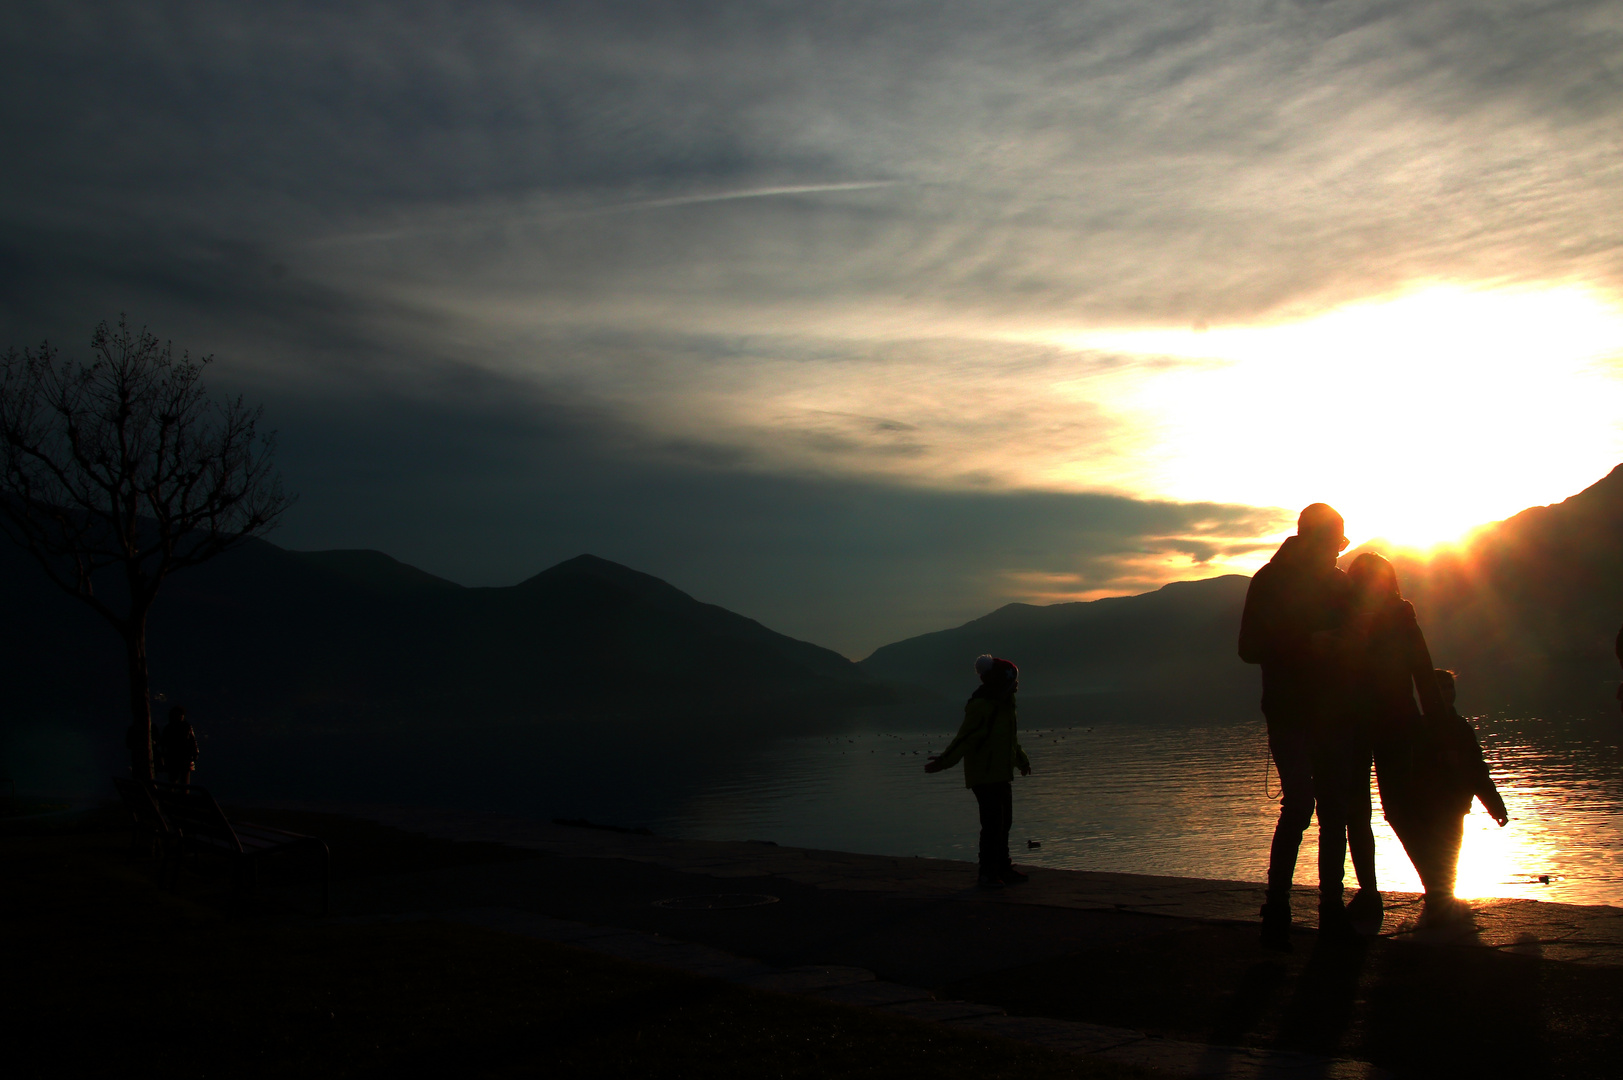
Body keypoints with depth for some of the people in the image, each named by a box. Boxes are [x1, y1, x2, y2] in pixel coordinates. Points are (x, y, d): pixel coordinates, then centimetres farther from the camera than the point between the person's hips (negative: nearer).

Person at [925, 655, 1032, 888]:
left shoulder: (1004, 704, 11)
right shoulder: (980, 706, -18)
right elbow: (965, 738, -20)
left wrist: (1021, 760, 38)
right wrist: (943, 761, -27)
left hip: (1001, 774, 9)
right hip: (984, 775, -9)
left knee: (1004, 822, 12)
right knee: (993, 823, -9)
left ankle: (1002, 868, 22)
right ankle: (987, 873, -1)